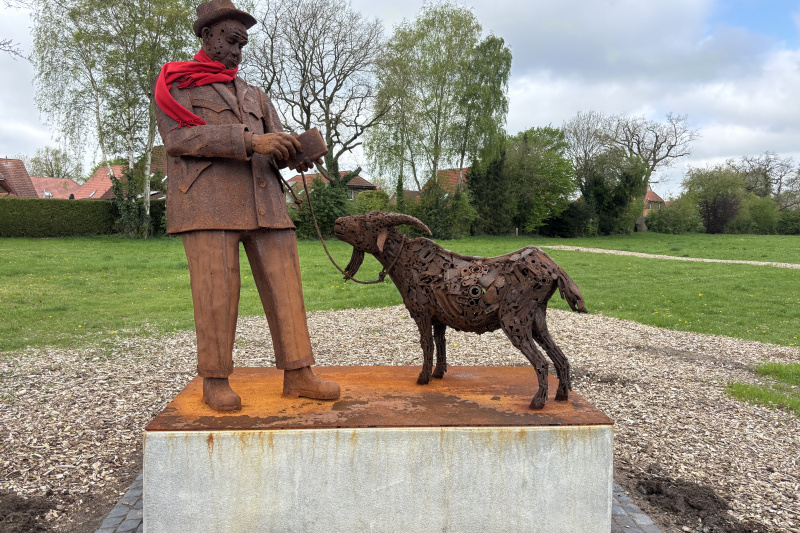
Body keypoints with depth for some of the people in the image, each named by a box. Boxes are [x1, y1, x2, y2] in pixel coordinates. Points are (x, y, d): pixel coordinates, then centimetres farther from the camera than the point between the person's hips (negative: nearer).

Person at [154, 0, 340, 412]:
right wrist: (249, 141, -17)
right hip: (207, 203, -5)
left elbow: (276, 144, 20)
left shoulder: (253, 95, 28)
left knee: (285, 285, -2)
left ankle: (297, 375, 3)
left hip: (263, 201, 5)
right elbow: (178, 136, -7)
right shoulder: (175, 83, 12)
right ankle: (215, 381, 6)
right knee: (217, 292, -7)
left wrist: (296, 152, -7)